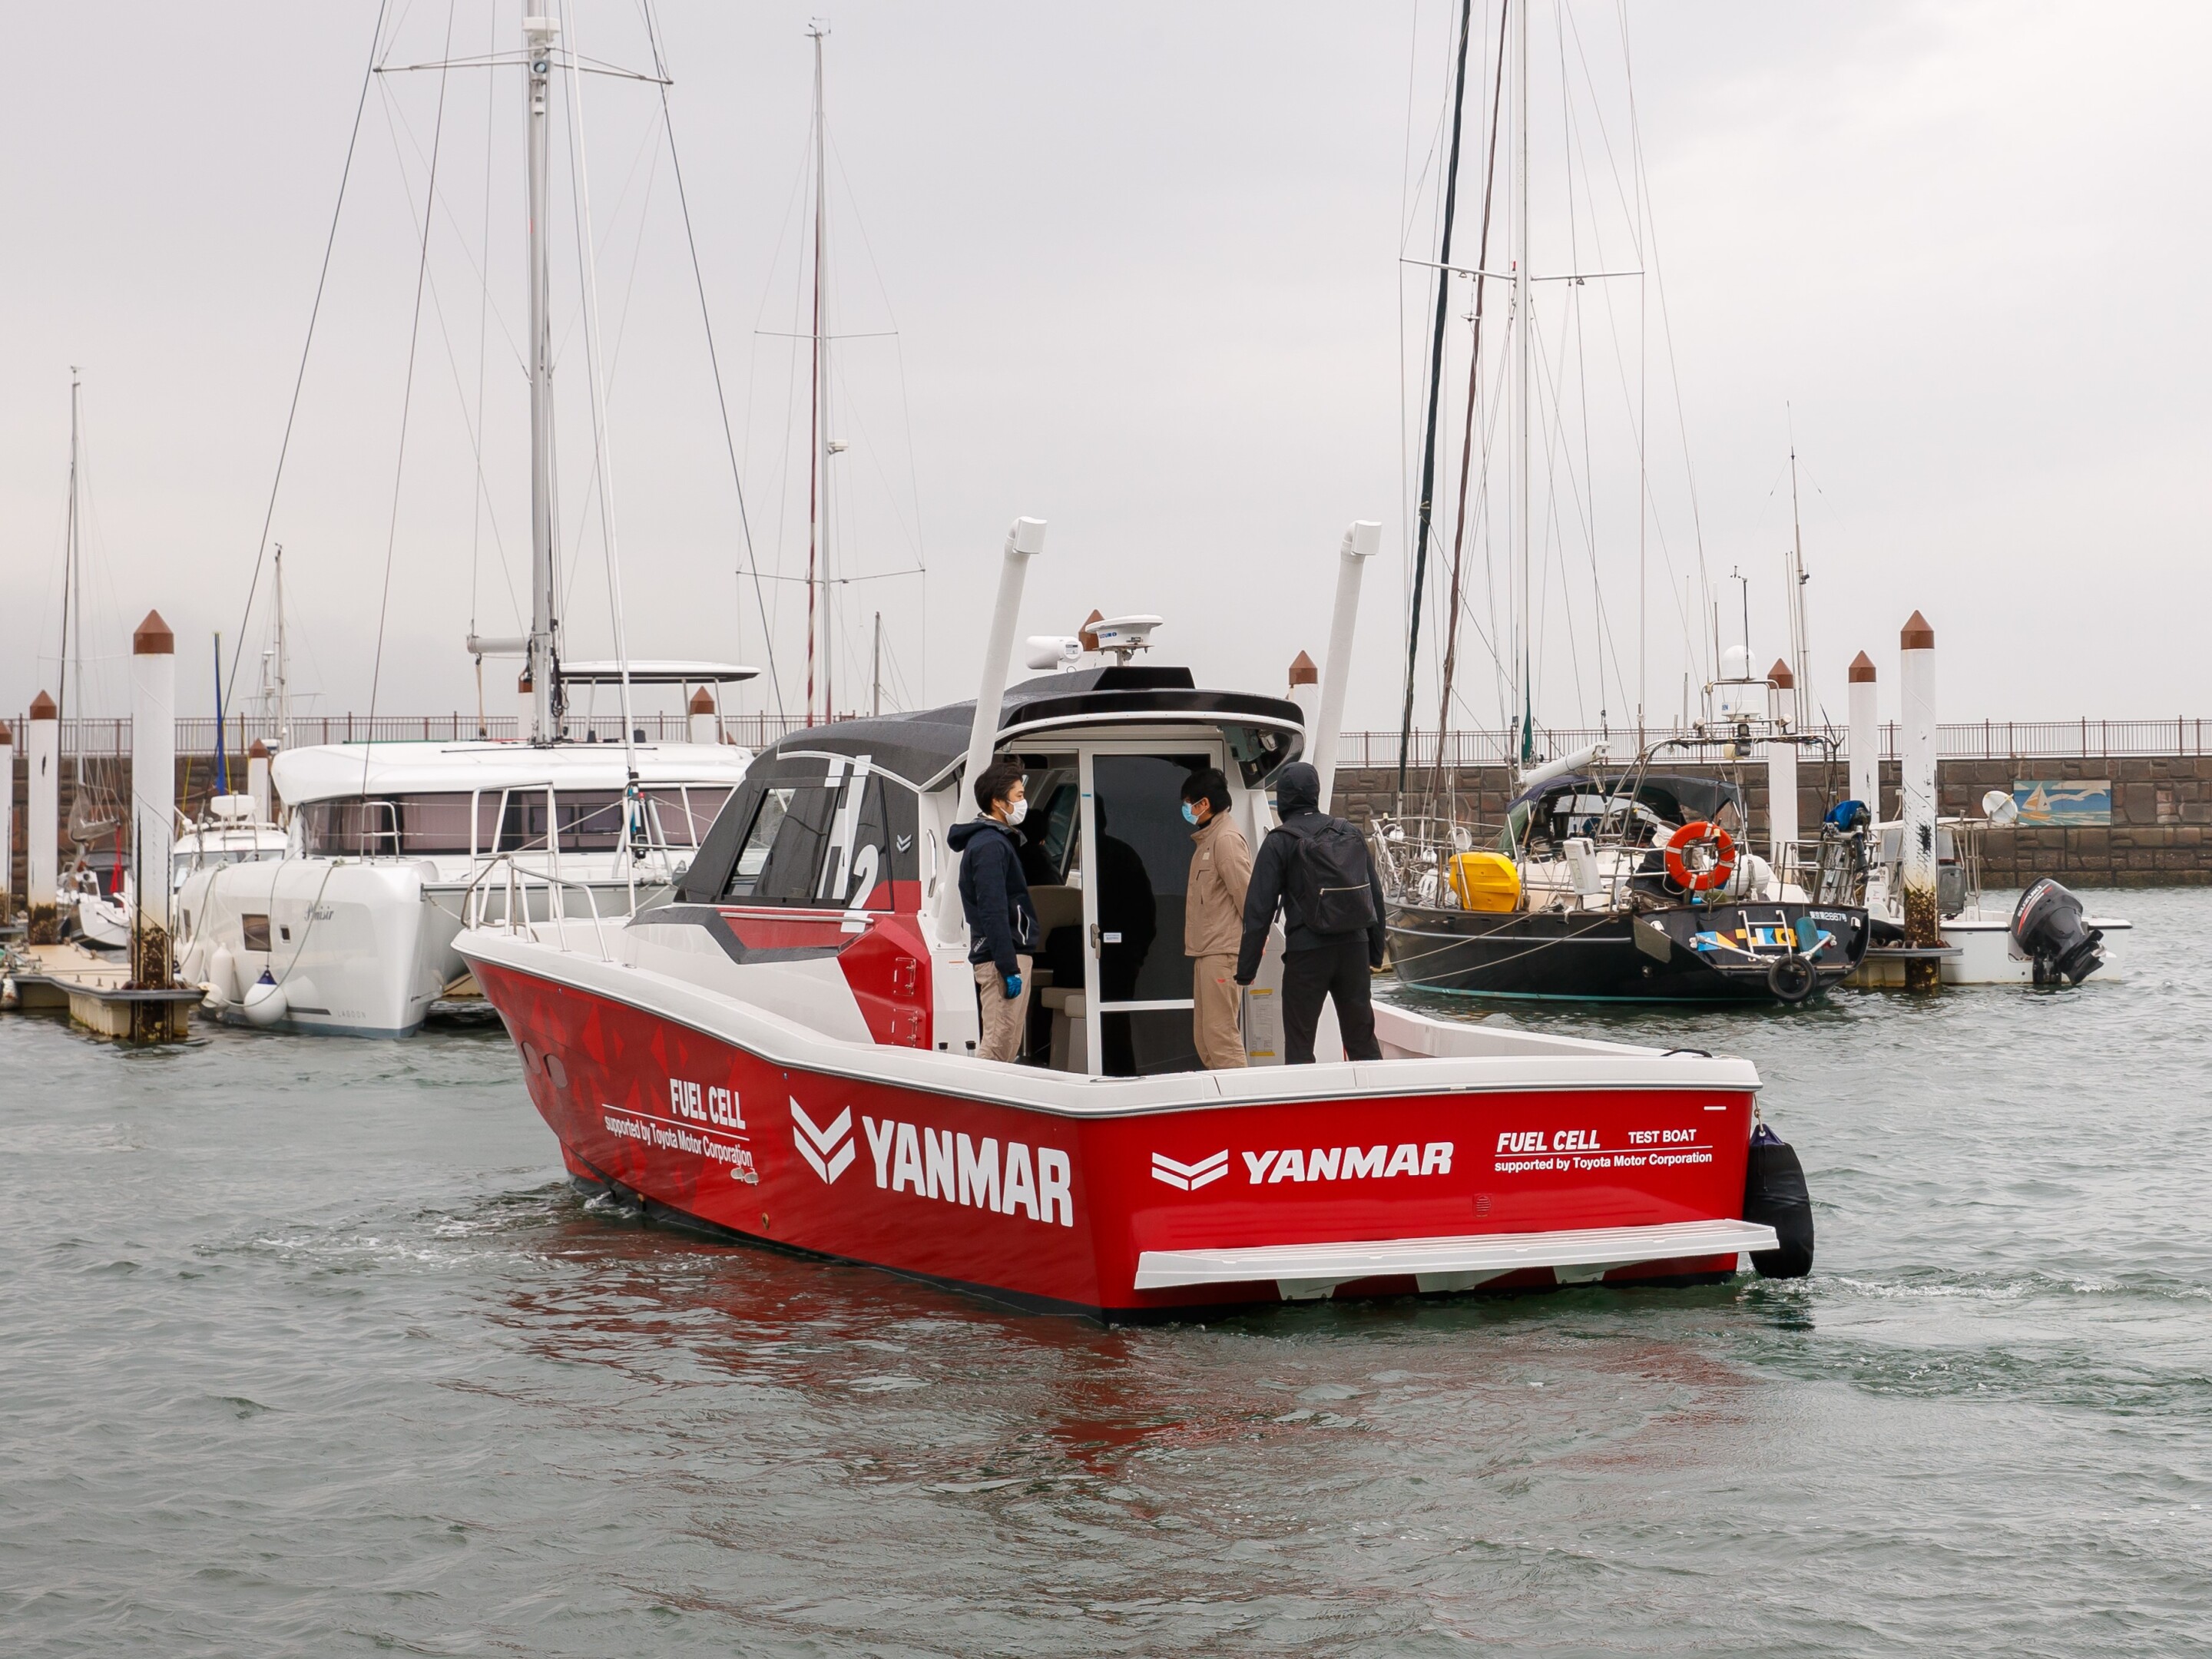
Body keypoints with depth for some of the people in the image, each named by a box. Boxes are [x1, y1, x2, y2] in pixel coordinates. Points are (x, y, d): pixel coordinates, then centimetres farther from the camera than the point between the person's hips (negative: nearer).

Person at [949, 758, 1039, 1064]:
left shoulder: (995, 840, 20)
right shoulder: (990, 845, -13)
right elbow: (993, 912, -20)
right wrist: (1010, 968, -22)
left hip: (1007, 955, 11)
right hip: (1002, 957, -11)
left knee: (1007, 1047, 11)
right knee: (999, 1048, -13)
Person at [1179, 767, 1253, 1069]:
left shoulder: (1227, 839, -11)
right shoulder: (1206, 839, 20)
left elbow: (1246, 894, -14)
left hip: (1223, 953, -10)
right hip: (1206, 952, 10)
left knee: (1220, 1033, -13)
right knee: (1203, 1038, 10)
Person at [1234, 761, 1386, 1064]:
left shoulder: (1280, 842, -6)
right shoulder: (1351, 834, 9)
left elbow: (1259, 908, -8)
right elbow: (1376, 895, 13)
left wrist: (1246, 968, -5)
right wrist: (1376, 952, 21)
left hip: (1307, 951, -5)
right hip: (1354, 948, 5)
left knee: (1299, 1045, 2)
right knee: (1362, 1039, 12)